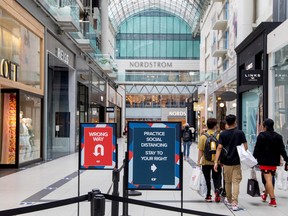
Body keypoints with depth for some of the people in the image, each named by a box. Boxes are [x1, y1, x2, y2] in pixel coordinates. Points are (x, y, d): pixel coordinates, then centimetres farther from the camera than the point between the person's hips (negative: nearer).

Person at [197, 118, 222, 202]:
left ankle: (208, 196, 19)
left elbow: (200, 150, -9)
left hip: (206, 162, -1)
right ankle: (217, 189, -12)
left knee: (207, 179, 12)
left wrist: (198, 161, 0)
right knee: (216, 178, 14)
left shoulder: (203, 136, -8)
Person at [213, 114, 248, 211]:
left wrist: (216, 162, -9)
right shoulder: (240, 133, -4)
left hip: (226, 161, 1)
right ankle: (234, 203, -9)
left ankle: (229, 201, 30)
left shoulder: (223, 134, -2)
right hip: (237, 161, -1)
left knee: (227, 182, 15)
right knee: (236, 182, -1)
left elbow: (219, 148, -8)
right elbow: (245, 147, -2)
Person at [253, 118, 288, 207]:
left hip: (264, 161, -6)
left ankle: (273, 200, -9)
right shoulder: (278, 136, 5)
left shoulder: (262, 135, -10)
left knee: (268, 180, -5)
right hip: (274, 162, 6)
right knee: (270, 179, 19)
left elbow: (257, 149, -9)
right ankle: (265, 195, 37)